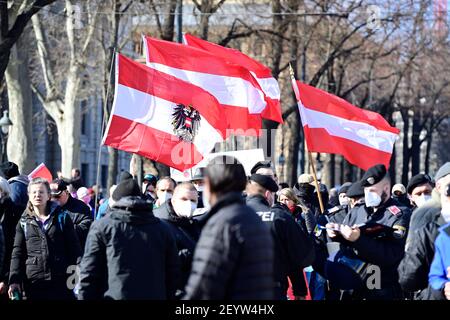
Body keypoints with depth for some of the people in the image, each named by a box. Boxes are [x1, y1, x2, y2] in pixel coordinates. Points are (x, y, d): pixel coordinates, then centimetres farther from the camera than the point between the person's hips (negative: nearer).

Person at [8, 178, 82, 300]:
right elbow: (17, 254, 7)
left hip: (61, 280, -1)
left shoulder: (62, 217, 6)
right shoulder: (24, 222, 9)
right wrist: (14, 281, -2)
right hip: (33, 282, 1)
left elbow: (74, 248, 4)